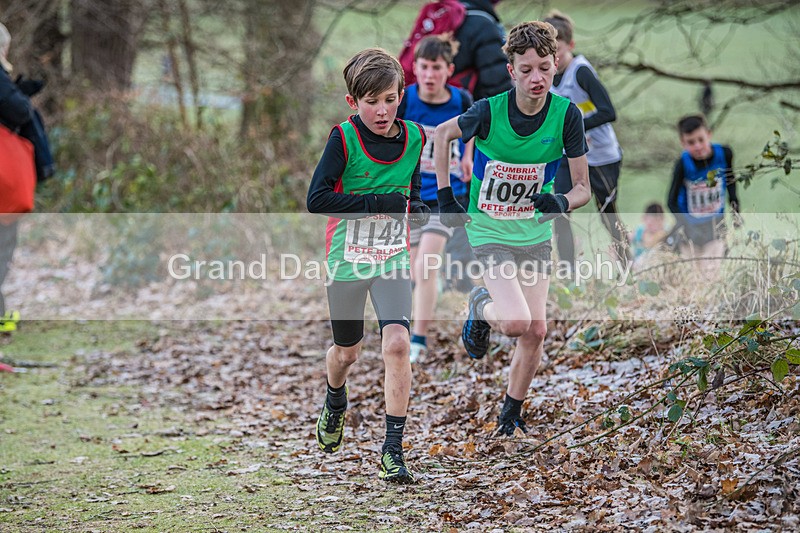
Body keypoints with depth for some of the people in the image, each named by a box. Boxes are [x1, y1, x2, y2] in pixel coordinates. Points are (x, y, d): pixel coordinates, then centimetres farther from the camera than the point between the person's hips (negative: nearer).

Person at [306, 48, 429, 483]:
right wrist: (382, 204, -26)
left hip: (393, 258, 2)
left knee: (397, 344, -17)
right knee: (347, 352, 16)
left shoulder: (413, 138, -2)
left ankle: (392, 451, -10)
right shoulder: (344, 139, -15)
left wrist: (417, 209, -5)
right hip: (347, 258, -2)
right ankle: (335, 404, 52)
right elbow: (316, 199, -22)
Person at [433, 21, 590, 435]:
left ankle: (510, 414, 24)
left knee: (536, 330, 3)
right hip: (490, 233, -3)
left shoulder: (566, 115, -13)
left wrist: (562, 202, -28)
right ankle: (481, 307, 15)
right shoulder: (489, 112, -19)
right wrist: (445, 198, -2)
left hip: (536, 234, 3)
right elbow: (441, 135, 2)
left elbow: (583, 186, -6)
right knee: (516, 322, -21)